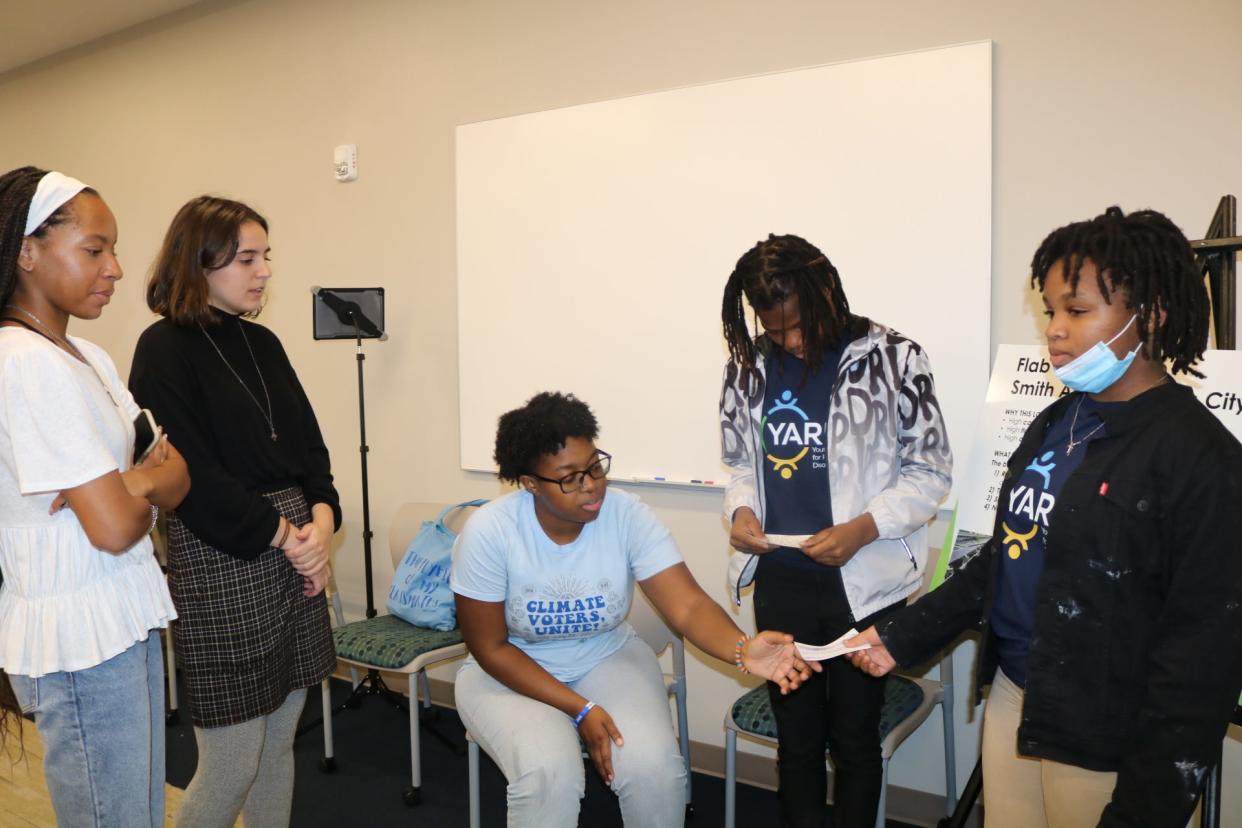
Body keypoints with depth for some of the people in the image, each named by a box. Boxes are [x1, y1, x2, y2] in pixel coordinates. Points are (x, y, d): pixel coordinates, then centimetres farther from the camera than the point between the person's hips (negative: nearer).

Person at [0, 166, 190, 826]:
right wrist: (146, 488, -1)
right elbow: (115, 527, -22)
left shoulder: (86, 357, 10)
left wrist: (134, 482, -14)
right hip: (82, 644, -9)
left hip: (125, 623, 9)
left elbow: (178, 477, 7)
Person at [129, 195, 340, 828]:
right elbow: (194, 478, -14)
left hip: (296, 557, 6)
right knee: (231, 766, 3)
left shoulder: (262, 343, 11)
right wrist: (288, 537, -12)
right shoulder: (165, 350, -8)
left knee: (280, 745, 14)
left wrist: (320, 521, -6)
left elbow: (309, 445, 10)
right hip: (220, 566, -6)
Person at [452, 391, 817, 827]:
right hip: (510, 671, -2)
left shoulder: (627, 514, -18)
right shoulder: (489, 532, -23)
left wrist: (743, 649, -47)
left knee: (654, 766, -22)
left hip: (607, 657, 2)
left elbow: (687, 604, -25)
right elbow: (491, 648, -16)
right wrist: (580, 709, -23)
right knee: (549, 774, -30)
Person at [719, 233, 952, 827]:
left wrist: (865, 527, -19)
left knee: (855, 737, 14)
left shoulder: (893, 358, -10)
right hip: (779, 581, 3)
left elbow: (929, 471, -5)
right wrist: (741, 509, -9)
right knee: (795, 733, 18)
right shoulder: (749, 363, 1)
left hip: (864, 582, -3)